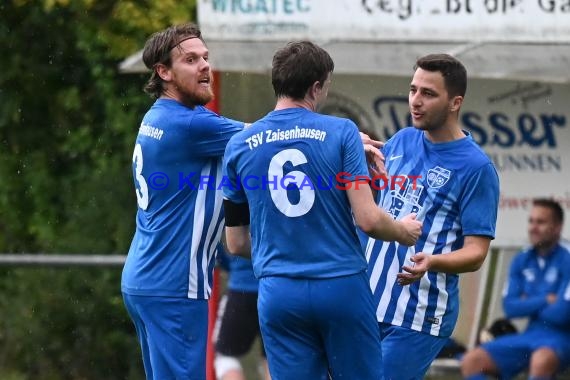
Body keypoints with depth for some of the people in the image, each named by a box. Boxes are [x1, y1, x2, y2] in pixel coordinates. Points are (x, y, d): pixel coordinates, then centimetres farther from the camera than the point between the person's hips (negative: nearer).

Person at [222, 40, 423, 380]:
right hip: (342, 288, -2)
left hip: (278, 295, 2)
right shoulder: (340, 132, -4)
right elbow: (368, 220, -10)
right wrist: (404, 231, 12)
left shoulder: (239, 146, 5)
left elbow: (236, 243, 11)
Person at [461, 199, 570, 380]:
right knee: (471, 361, -9)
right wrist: (545, 301, -9)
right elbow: (510, 307, 2)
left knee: (541, 360, -40)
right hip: (529, 335, 7)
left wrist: (529, 306, -1)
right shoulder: (522, 261, 9)